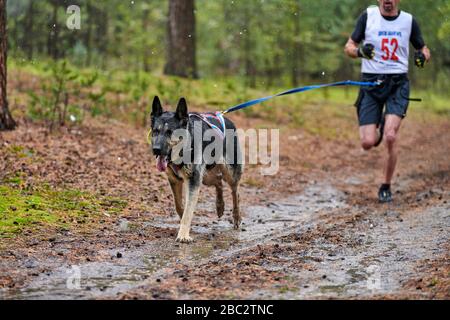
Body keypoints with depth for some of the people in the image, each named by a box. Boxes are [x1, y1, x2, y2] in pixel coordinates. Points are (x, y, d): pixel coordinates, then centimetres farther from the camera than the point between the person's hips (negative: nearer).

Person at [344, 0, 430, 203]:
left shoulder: (409, 21, 3)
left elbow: (424, 49, 14)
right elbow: (349, 47, 3)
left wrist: (423, 56, -11)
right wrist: (360, 51, -20)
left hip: (398, 82, 0)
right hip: (371, 81, 0)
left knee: (391, 137, -18)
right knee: (368, 143, -8)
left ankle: (386, 187, 2)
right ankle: (378, 128, 32)